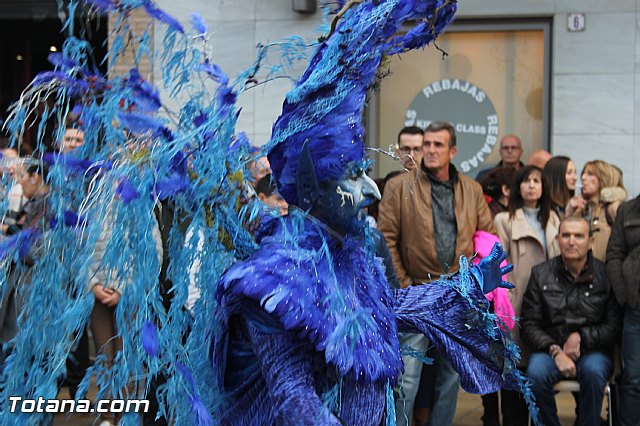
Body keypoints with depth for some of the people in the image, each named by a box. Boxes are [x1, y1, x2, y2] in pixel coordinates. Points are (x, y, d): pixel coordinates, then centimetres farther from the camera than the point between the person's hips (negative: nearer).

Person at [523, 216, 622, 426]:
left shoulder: (605, 275, -1)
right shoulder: (540, 274, 4)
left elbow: (615, 327, 1)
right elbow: (529, 324, 2)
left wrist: (581, 337, -11)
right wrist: (555, 351, -13)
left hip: (593, 351, -1)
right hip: (550, 348, 1)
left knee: (593, 371, -35)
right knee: (535, 373, -31)